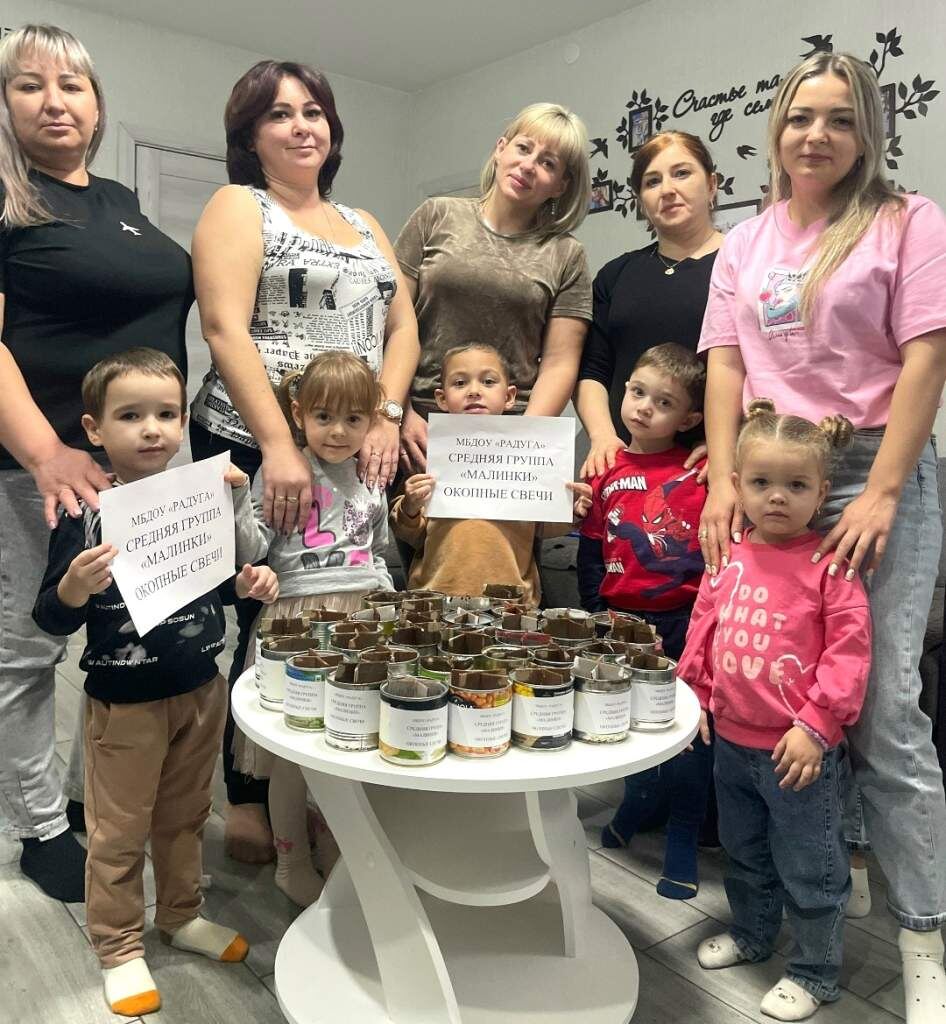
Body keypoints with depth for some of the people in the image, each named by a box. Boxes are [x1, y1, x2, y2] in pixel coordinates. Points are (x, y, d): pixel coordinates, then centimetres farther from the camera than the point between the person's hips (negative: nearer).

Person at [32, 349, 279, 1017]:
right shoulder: (87, 512, -15)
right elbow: (52, 619, -13)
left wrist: (253, 583, -7)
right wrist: (74, 588, -34)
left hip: (202, 689, 4)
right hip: (125, 701, -4)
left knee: (185, 817, 22)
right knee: (119, 832, 12)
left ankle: (182, 916, 44)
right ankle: (119, 949, 33)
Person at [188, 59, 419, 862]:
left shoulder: (363, 224, 20)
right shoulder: (238, 207, 3)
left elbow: (402, 325, 13)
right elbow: (225, 329, -11)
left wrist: (387, 417, -5)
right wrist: (279, 447, -20)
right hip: (255, 449, -5)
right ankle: (249, 796, 17)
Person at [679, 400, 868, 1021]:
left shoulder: (828, 564, -16)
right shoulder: (729, 557, 1)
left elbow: (850, 648, -17)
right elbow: (704, 627, 10)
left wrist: (816, 724, -18)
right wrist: (693, 695, 9)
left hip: (800, 748, -6)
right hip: (734, 741, 6)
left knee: (809, 868, 12)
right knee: (744, 852, 26)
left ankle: (816, 972, 34)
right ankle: (752, 933, 49)